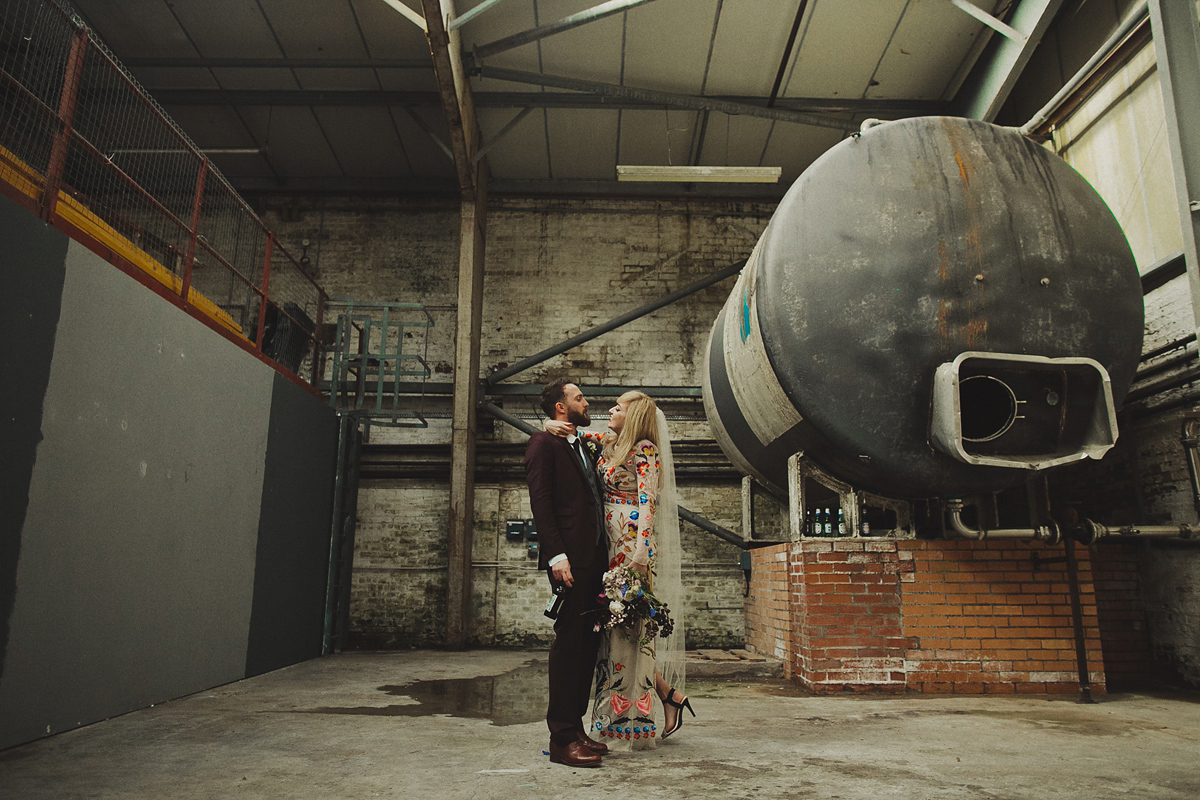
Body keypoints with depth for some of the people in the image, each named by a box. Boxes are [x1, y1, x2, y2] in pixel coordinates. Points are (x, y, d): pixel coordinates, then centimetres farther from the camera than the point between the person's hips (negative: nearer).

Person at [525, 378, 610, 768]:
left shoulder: (583, 447, 23)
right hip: (569, 558, -8)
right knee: (569, 641, -6)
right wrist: (556, 555, -20)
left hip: (594, 557, 8)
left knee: (587, 642, 10)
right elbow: (540, 502, -11)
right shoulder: (544, 443, -2)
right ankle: (562, 738, 1)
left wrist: (603, 556, 12)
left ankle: (575, 728, 19)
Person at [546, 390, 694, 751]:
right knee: (612, 624, 8)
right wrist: (553, 425, -3)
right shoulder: (607, 442, 14)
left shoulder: (645, 449, -6)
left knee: (628, 626, -6)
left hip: (632, 543, -8)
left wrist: (639, 555, -22)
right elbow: (570, 430, 21)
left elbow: (648, 501, -14)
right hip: (609, 544, 8)